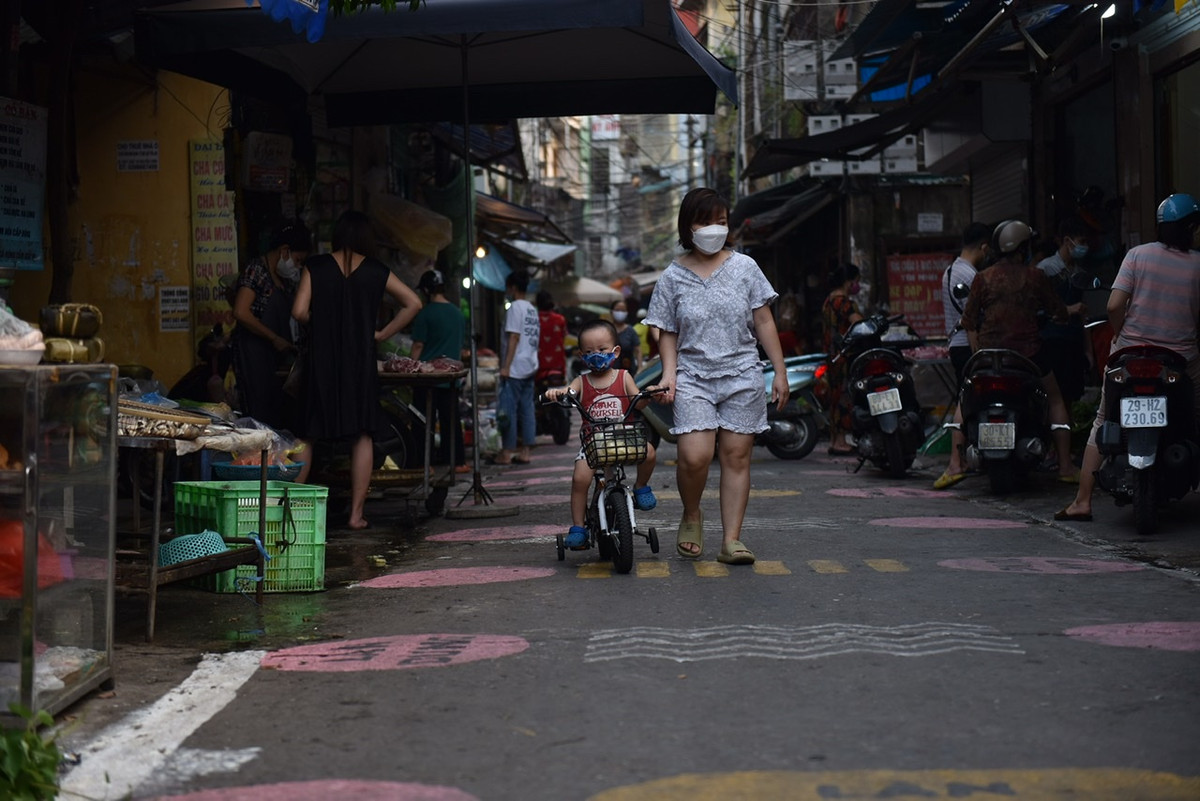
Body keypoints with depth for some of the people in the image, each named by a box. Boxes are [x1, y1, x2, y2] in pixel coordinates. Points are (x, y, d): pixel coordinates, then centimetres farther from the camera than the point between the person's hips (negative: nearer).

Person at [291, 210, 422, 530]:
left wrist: (321, 324, 13)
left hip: (321, 360, 0)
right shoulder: (376, 271, 2)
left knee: (310, 436, 8)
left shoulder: (316, 267, -1)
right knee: (362, 436, 4)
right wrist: (383, 334, 7)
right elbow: (413, 303, 3)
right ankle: (356, 513, 3)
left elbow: (299, 311, -6)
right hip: (360, 360, 0)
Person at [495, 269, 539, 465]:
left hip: (514, 368, -9)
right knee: (527, 409, 7)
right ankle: (525, 452, 7)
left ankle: (506, 453, -5)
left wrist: (505, 366, -17)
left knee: (507, 410, -5)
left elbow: (514, 337, -16)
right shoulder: (532, 309, 16)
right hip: (530, 366, 9)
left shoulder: (515, 307, -10)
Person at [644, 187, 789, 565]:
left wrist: (779, 371, 4)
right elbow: (667, 333, 8)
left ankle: (731, 540, 6)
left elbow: (764, 323, 8)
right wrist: (669, 374, -7)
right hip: (693, 378, -1)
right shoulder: (673, 277, 4)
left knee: (736, 456, 0)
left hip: (743, 377, 1)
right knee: (694, 456, -17)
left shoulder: (744, 267, 6)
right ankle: (691, 516, 11)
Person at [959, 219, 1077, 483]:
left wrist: (977, 352, 9)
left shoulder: (983, 278, 2)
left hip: (989, 351, 1)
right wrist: (1071, 311, 29)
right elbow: (1059, 312, 7)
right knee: (1055, 399, 14)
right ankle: (1065, 467, 8)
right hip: (1028, 350, -1)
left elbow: (969, 321, 0)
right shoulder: (1034, 276, -2)